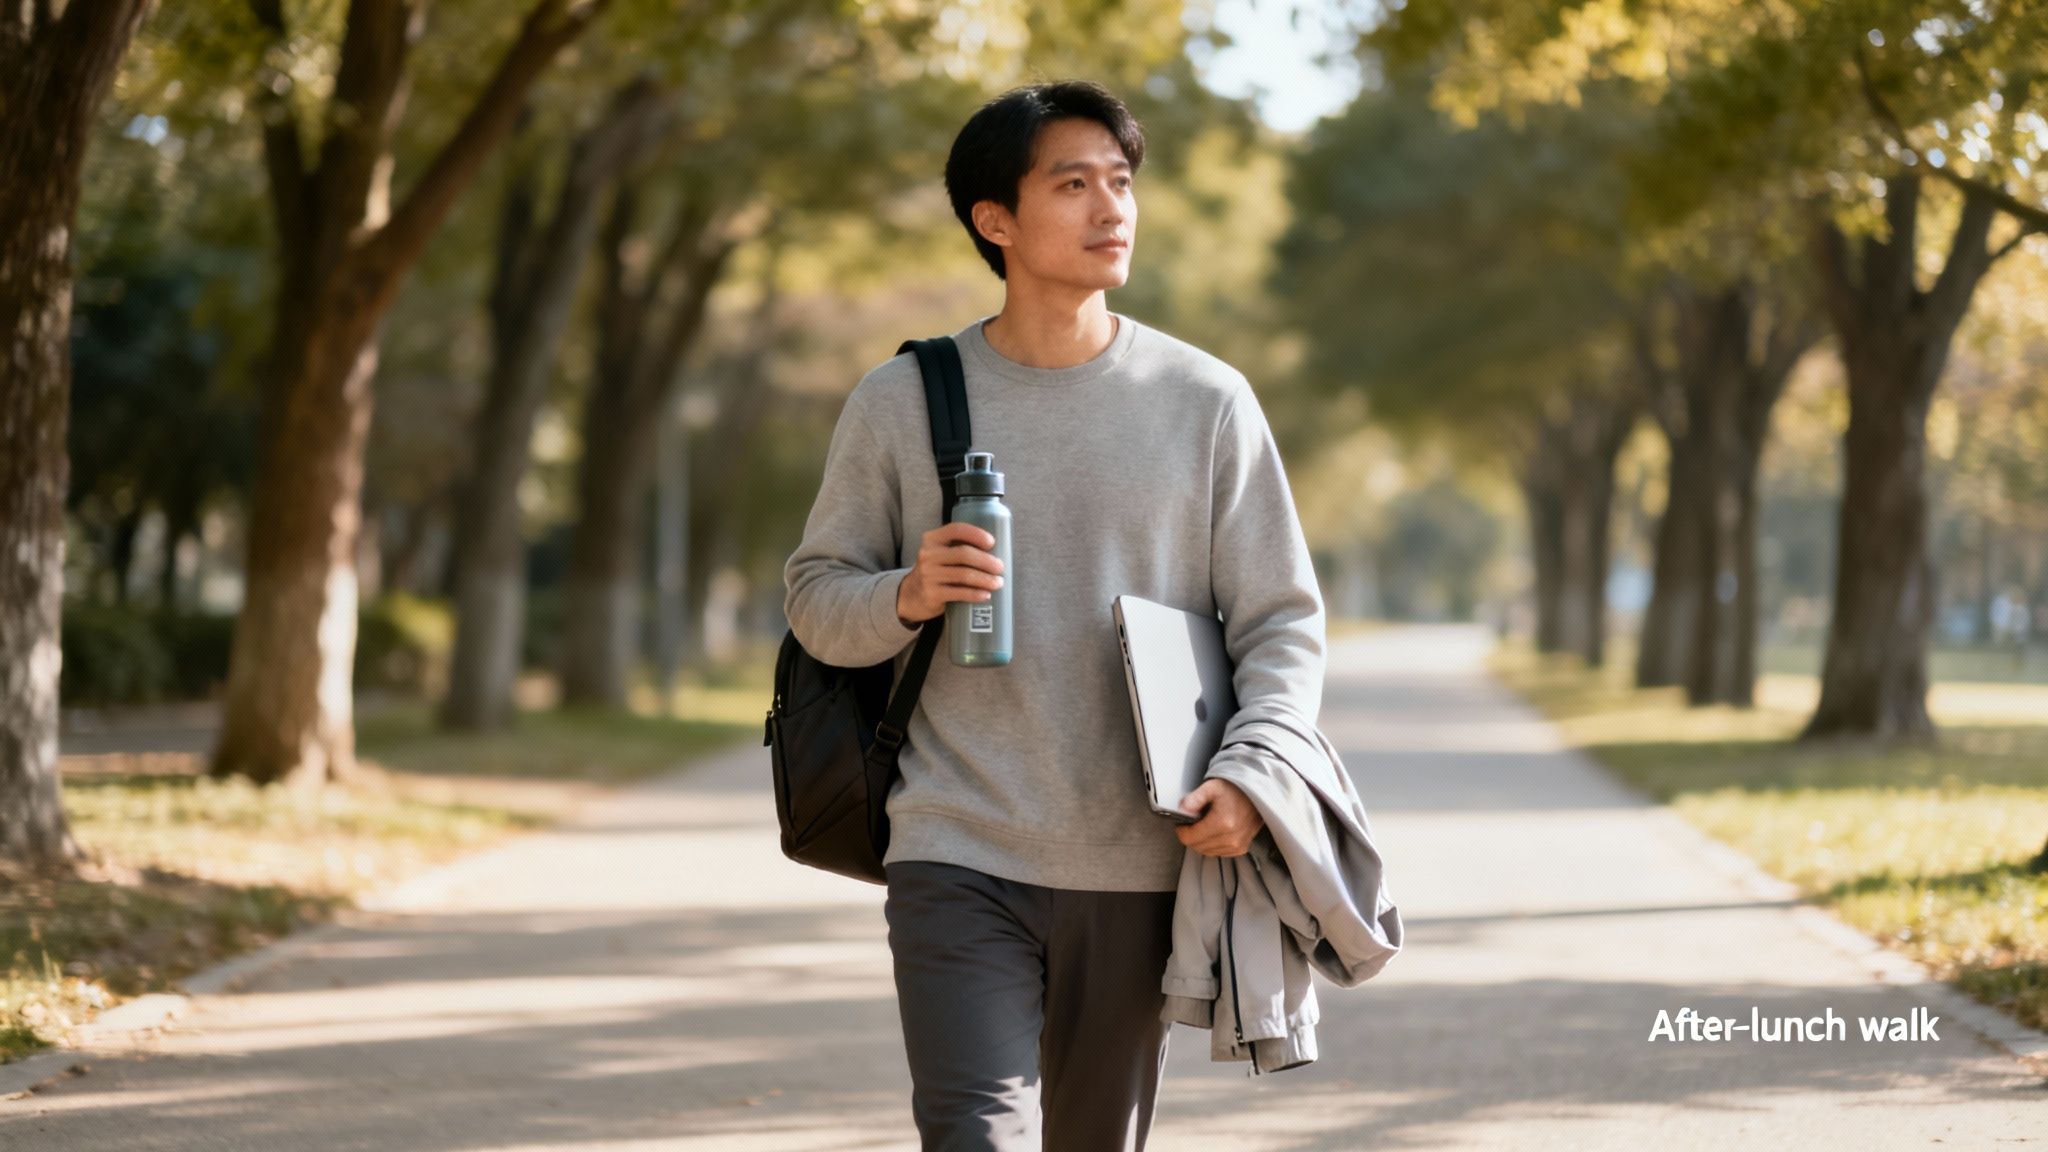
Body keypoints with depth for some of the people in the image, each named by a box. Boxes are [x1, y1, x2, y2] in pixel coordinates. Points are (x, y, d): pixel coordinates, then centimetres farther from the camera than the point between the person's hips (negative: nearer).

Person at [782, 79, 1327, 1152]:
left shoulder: (1205, 401, 3)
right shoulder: (900, 403, 3)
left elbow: (1282, 619, 4)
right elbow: (814, 597, 10)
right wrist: (907, 599, -13)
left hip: (1139, 871, 1)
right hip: (957, 860, -1)